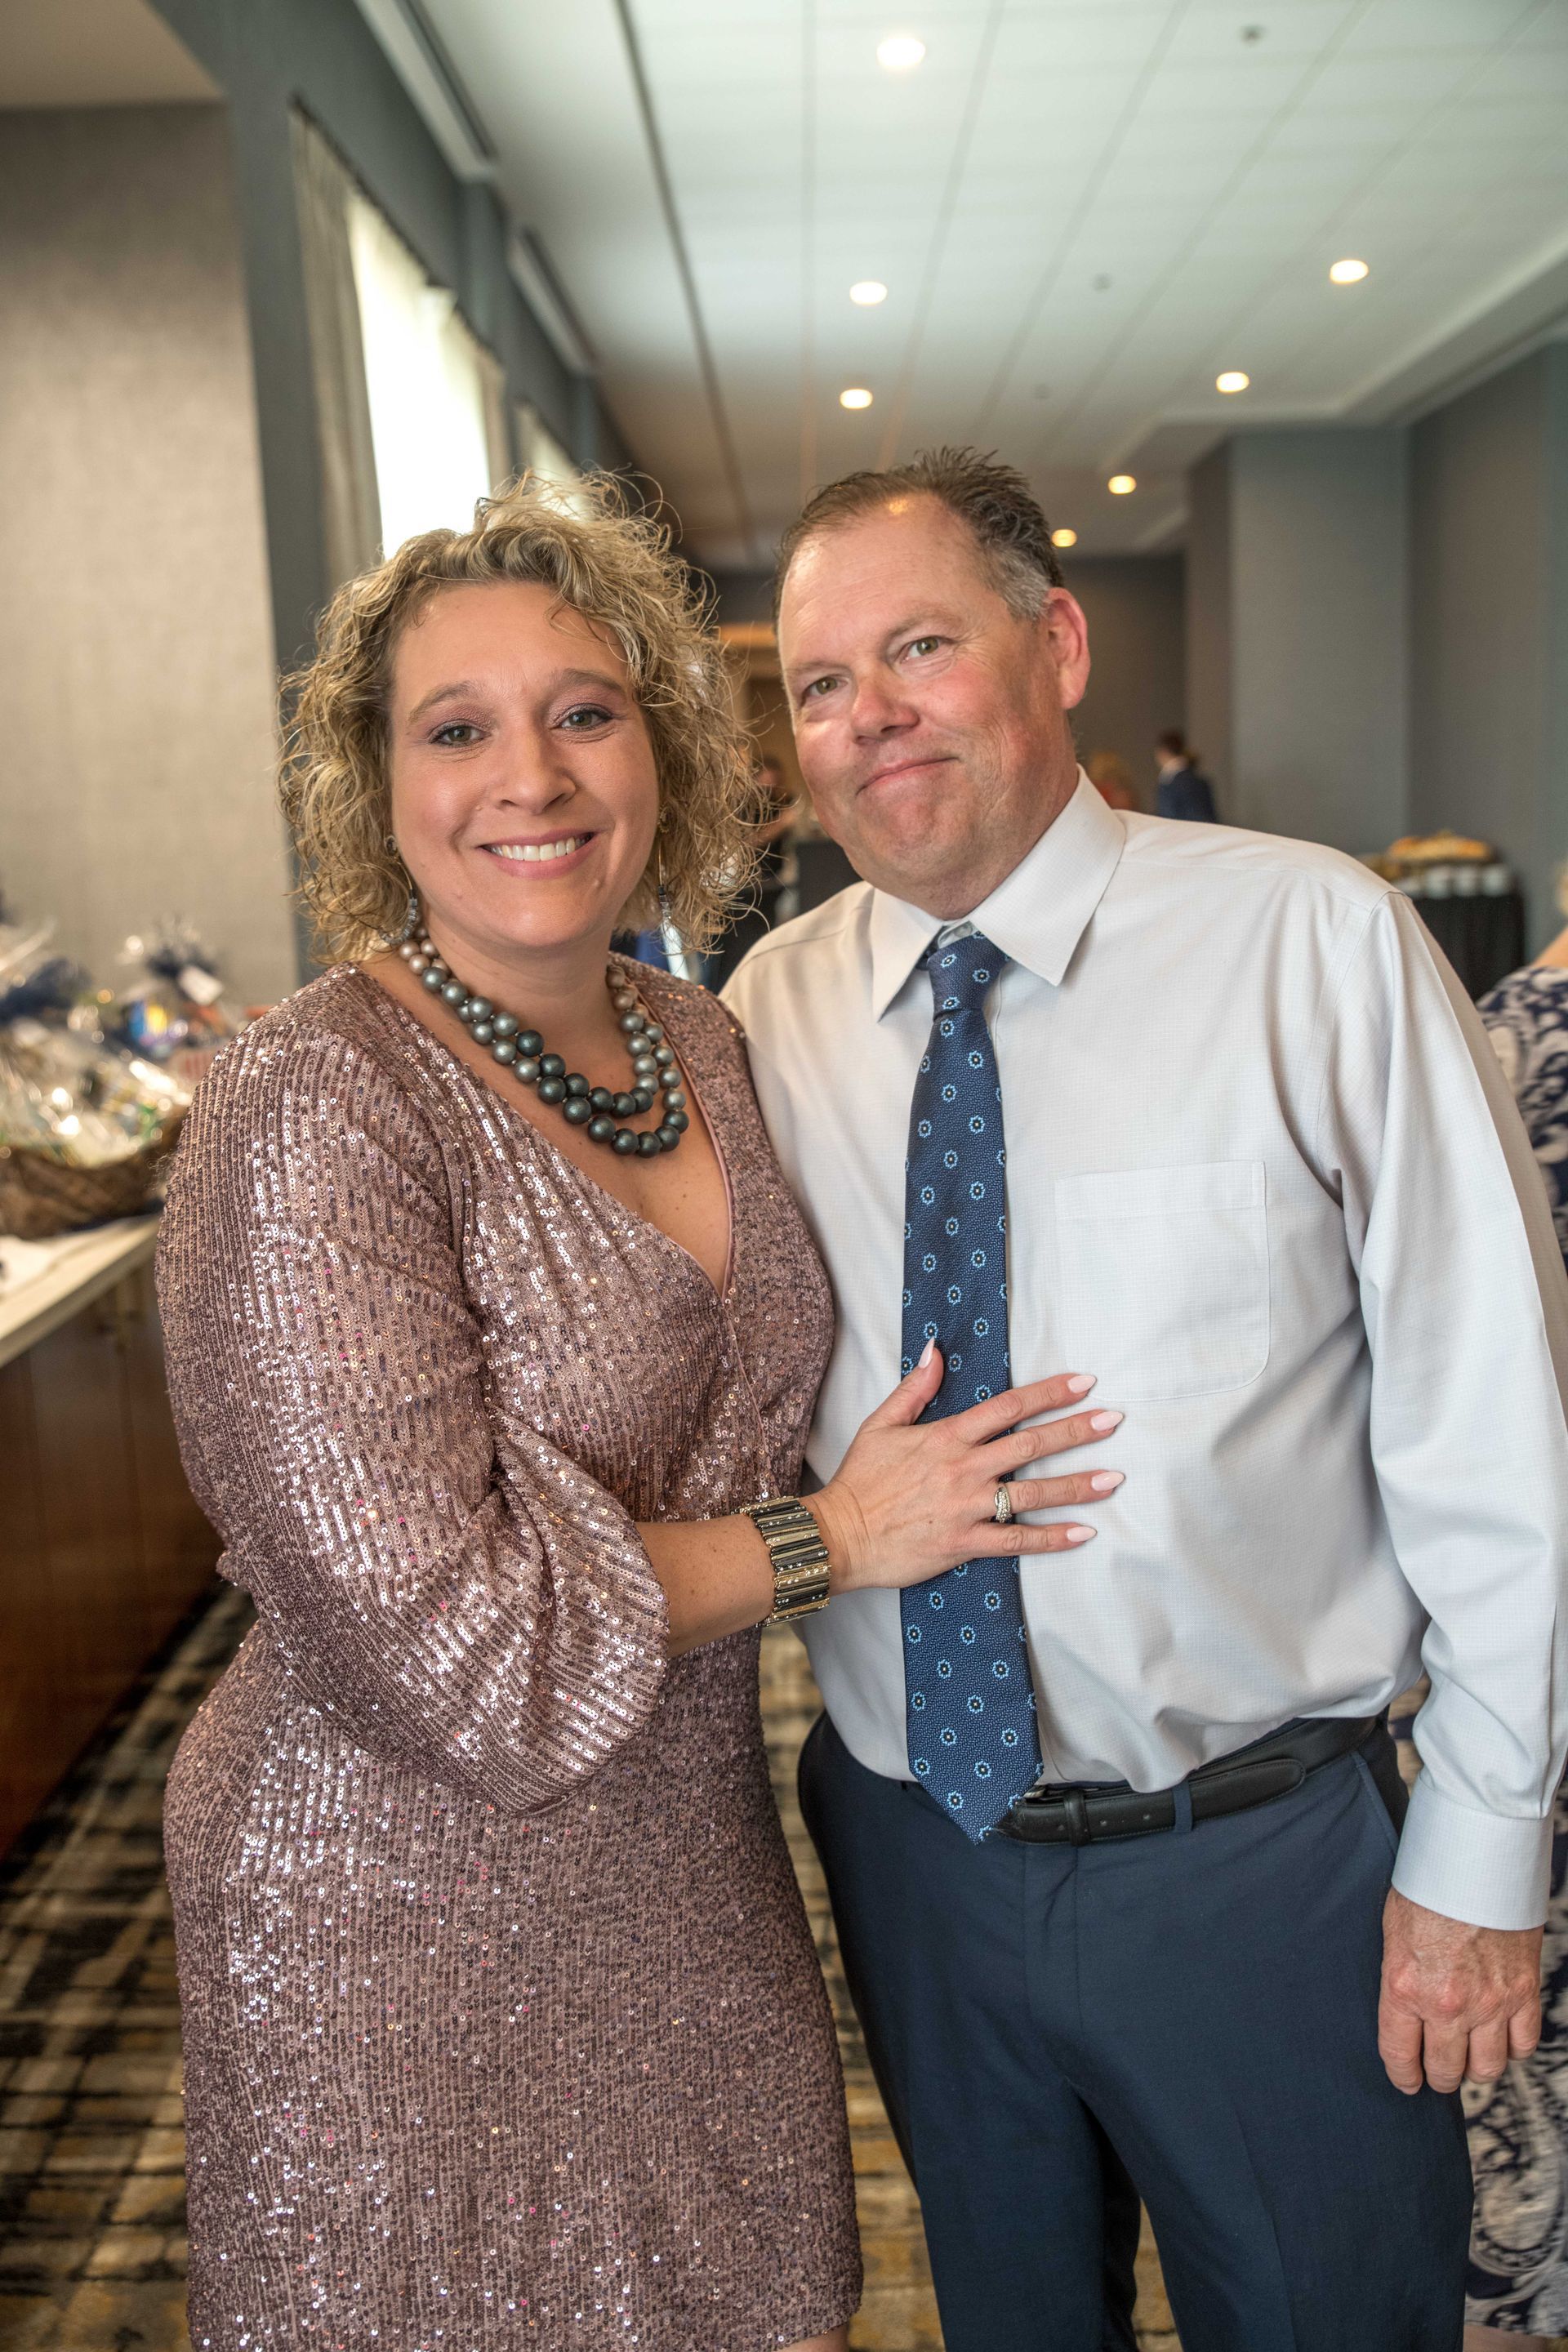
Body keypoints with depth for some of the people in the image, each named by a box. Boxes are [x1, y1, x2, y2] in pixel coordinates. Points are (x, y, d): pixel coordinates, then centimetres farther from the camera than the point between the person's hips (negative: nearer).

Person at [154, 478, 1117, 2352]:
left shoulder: (692, 1040, 0)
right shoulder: (312, 1109, -23)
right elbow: (442, 1628, -24)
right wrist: (831, 1538, -15)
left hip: (695, 1866, 6)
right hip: (416, 1913, -6)